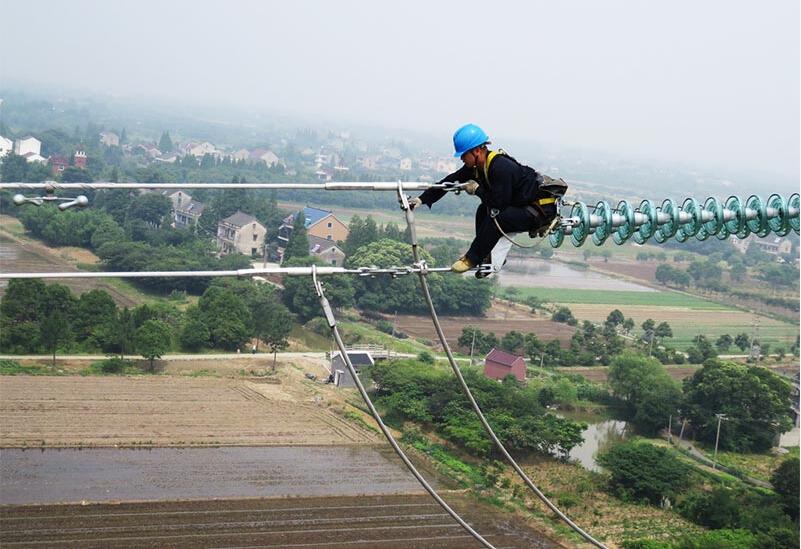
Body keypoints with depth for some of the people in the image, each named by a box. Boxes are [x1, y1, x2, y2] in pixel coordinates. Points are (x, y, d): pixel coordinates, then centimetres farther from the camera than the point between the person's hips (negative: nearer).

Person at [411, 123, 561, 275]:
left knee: (496, 218, -24)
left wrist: (477, 190, -13)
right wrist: (422, 199, 3)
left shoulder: (501, 167, -27)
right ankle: (486, 257, 10)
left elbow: (498, 204, -27)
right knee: (483, 211, 8)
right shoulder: (477, 166, 0)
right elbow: (450, 181, 5)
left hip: (543, 209, -9)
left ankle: (472, 259, -10)